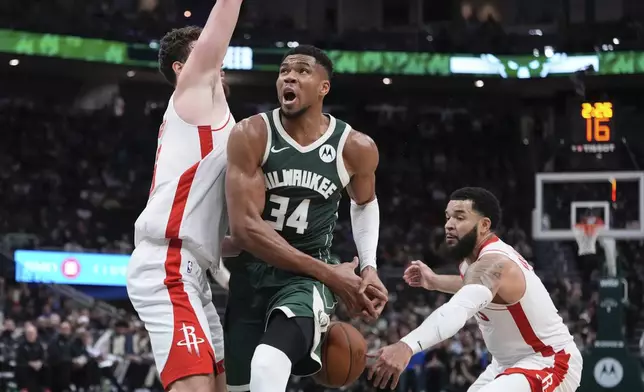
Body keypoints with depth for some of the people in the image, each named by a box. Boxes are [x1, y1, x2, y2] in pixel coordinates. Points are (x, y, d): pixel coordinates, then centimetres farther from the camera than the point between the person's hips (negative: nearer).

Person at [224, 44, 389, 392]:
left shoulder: (355, 148, -6)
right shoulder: (251, 135, -13)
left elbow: (365, 203, 19)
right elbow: (244, 227, -19)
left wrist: (369, 267, 2)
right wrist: (328, 273, -22)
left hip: (306, 278, -1)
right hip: (251, 273, 2)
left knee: (269, 364, -32)